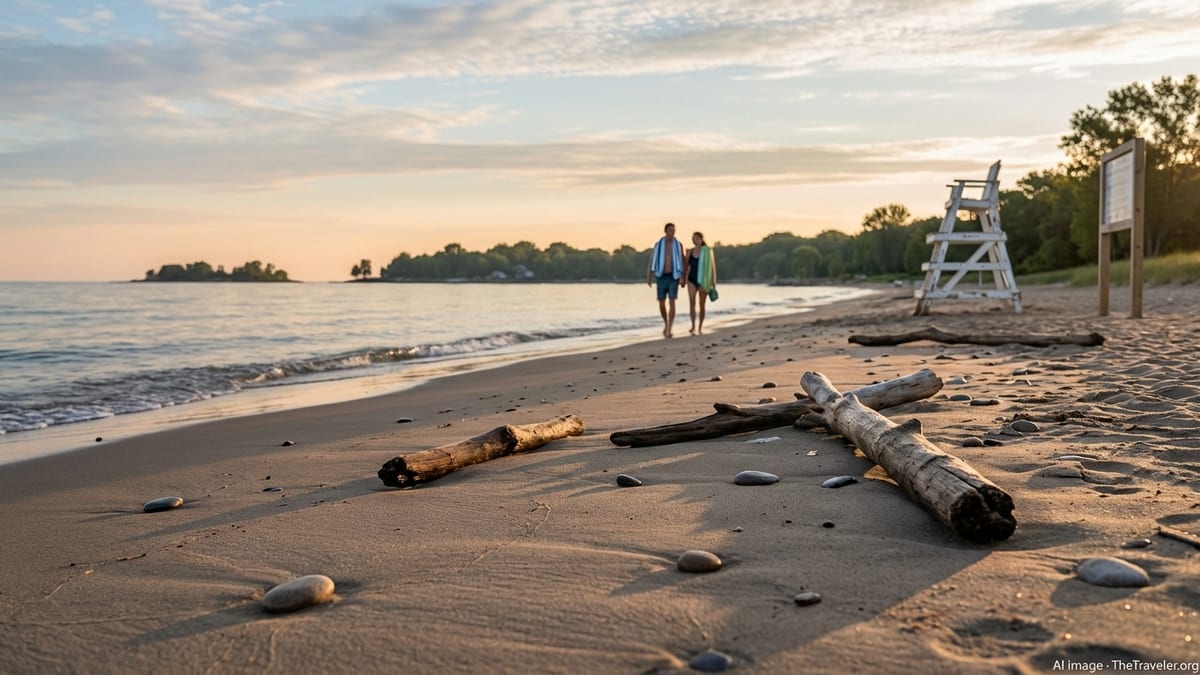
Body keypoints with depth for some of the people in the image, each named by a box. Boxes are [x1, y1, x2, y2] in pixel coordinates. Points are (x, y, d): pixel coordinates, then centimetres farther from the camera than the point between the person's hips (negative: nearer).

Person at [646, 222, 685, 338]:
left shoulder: (678, 245, 3)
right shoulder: (658, 245, 3)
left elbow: (683, 263, 1)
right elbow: (651, 262, 2)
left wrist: (682, 278, -11)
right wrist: (649, 278, -7)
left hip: (674, 277, -1)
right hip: (661, 277, 1)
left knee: (671, 303, -12)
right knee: (661, 304, 3)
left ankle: (669, 330, -10)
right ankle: (666, 324, 30)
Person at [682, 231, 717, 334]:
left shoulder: (708, 251, -4)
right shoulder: (690, 251, 5)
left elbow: (713, 266, -3)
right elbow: (688, 266, 12)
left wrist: (714, 280, -7)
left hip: (703, 280, -2)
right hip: (692, 279, 2)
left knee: (702, 304, 5)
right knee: (692, 303, -7)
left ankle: (700, 327, 16)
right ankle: (693, 327, -2)